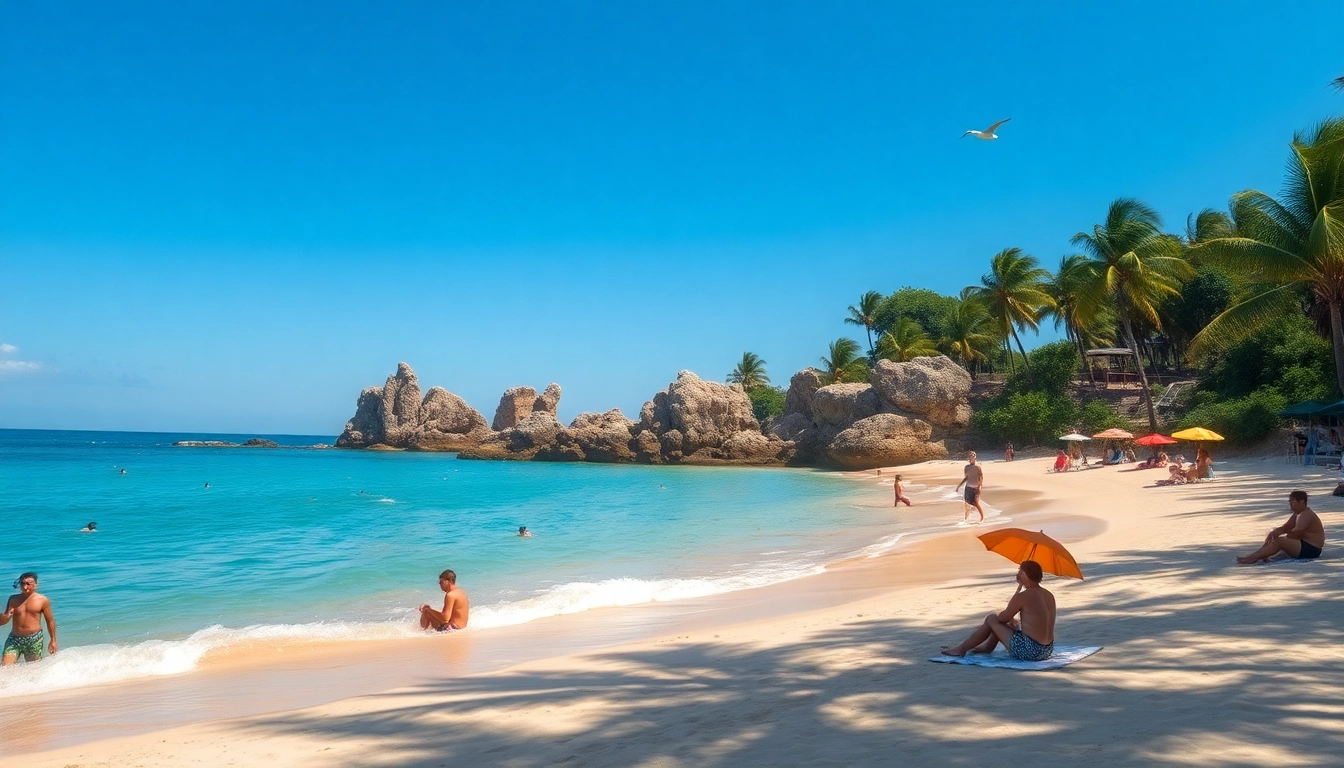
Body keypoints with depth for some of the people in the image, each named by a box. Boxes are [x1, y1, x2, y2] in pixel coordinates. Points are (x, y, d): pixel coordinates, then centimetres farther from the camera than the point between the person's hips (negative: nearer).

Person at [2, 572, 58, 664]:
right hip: (14, 639, 2)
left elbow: (50, 621, 5)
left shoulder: (42, 600, -2)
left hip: (34, 639, -2)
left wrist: (53, 640, 5)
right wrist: (6, 616, -14)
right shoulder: (13, 599, 5)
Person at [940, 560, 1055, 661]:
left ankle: (962, 648, 21)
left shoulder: (1023, 597, -17)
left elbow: (1002, 618, -6)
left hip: (1028, 651, -8)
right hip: (1048, 651, 8)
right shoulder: (1049, 595, 7)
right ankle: (987, 647, 47)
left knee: (992, 619, 8)